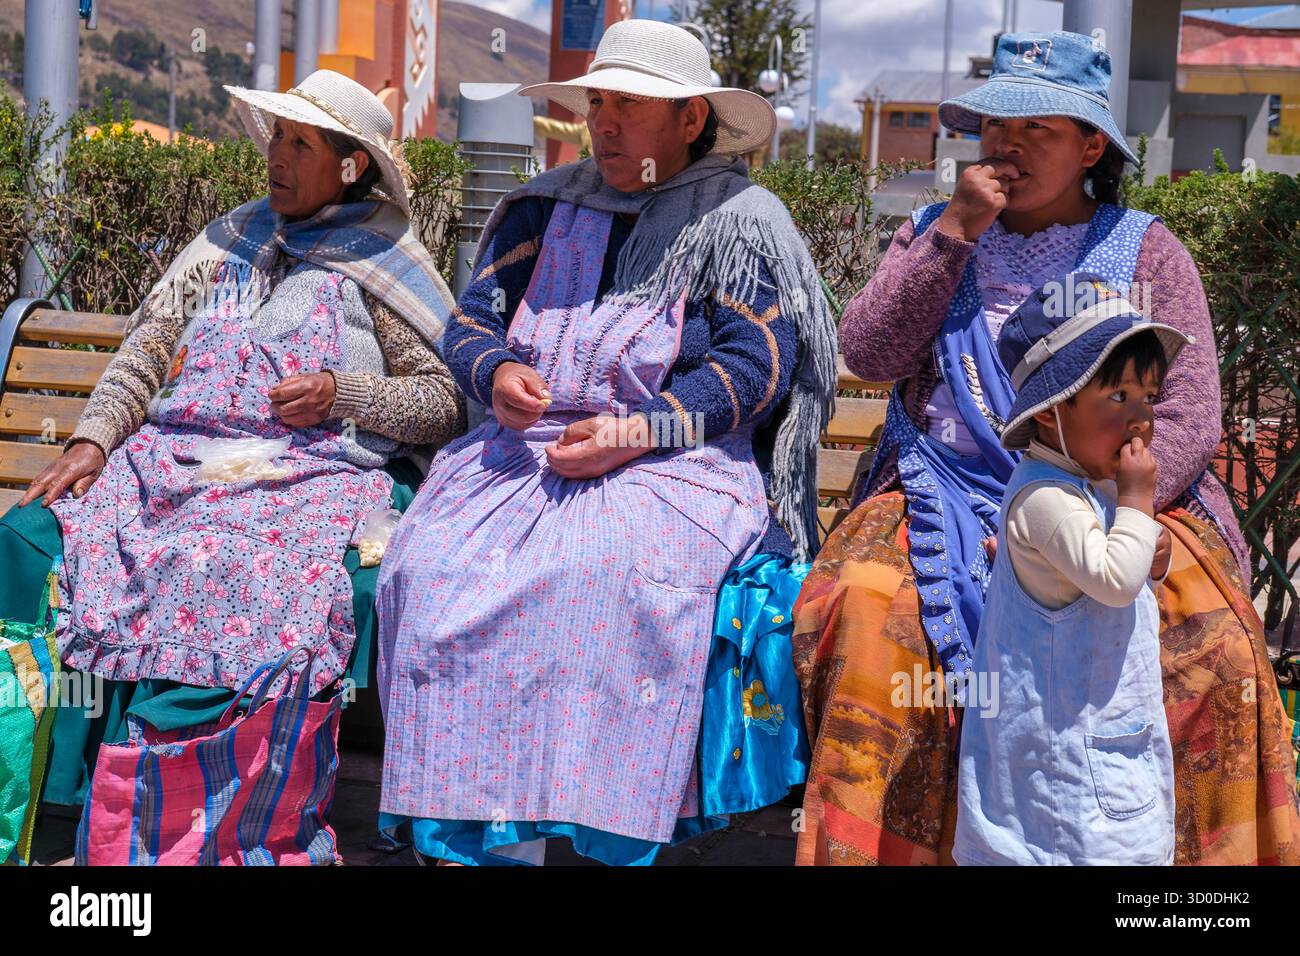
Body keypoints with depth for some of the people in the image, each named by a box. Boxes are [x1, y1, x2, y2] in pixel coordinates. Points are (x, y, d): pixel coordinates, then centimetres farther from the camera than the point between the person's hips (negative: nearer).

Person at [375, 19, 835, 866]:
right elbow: (472, 319, 18)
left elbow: (750, 367, -5)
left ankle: (612, 836, -29)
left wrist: (632, 432, -17)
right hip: (526, 448, 5)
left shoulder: (739, 222, 5)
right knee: (434, 564, -25)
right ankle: (488, 837, -22)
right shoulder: (547, 207, 19)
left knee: (607, 571, -37)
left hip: (674, 463, -4)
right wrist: (497, 373, -7)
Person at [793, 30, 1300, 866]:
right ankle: (879, 845, -13)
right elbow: (869, 353, -1)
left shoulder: (1147, 253, 8)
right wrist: (956, 231, -8)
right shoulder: (934, 233, 15)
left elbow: (1186, 421, -1)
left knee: (1209, 642, -28)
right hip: (948, 503, 1)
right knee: (864, 610, -29)